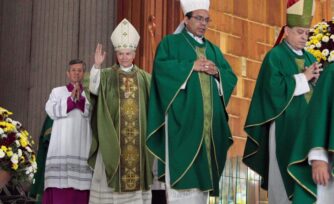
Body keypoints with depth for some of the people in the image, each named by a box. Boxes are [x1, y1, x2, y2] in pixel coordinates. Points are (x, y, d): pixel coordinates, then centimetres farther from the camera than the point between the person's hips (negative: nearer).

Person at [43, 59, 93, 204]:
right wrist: (71, 99, -10)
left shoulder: (88, 94, 16)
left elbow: (89, 113, -1)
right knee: (60, 178, -10)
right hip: (62, 144, -1)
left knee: (80, 180, -7)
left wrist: (80, 98, -16)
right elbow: (51, 110, -3)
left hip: (82, 144, 1)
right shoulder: (57, 91, 14)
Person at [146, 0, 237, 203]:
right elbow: (161, 67, -10)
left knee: (203, 168, 3)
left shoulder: (214, 50, 22)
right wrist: (191, 66, -12)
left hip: (209, 119, 6)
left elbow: (231, 77, 17)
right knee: (182, 167, -12)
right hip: (183, 117, -5)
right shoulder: (171, 42, 7)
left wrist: (217, 72, -3)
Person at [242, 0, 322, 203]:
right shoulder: (275, 56, -5)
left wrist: (316, 80, -7)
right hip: (285, 125, -6)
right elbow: (274, 88, -18)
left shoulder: (309, 58, 16)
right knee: (284, 171, -2)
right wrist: (303, 78, -13)